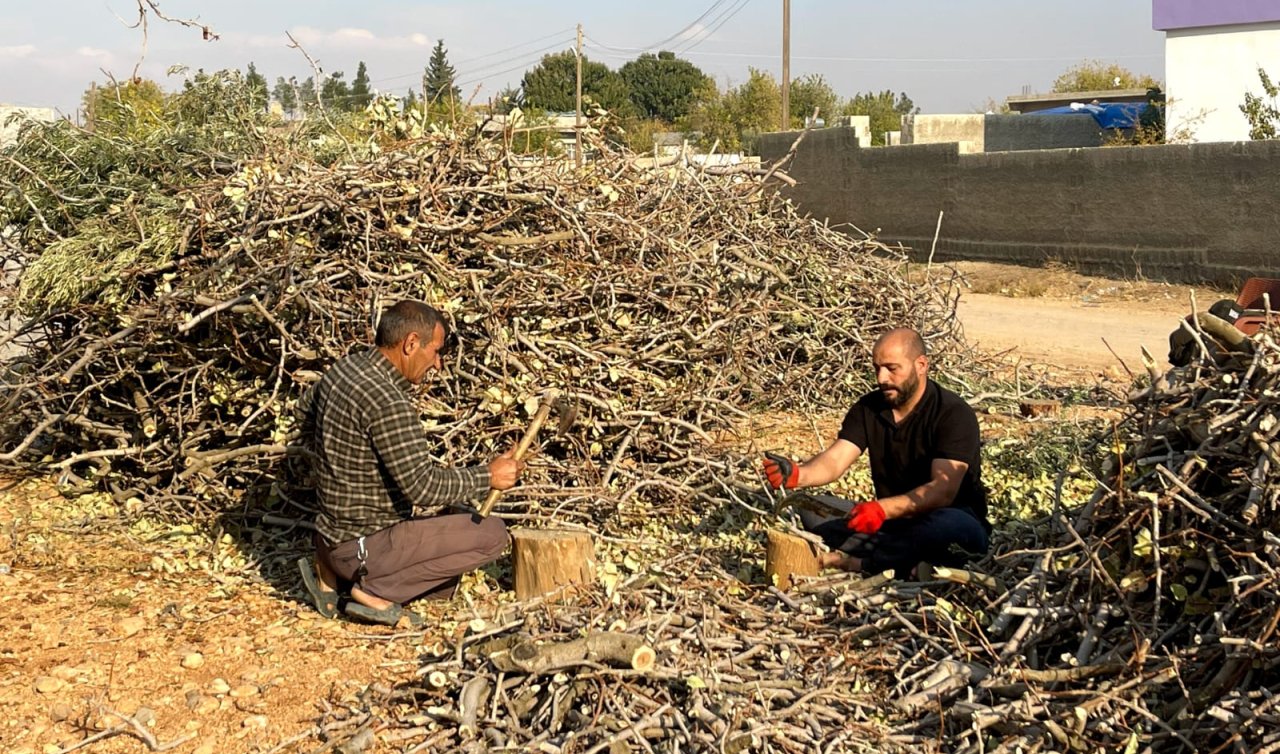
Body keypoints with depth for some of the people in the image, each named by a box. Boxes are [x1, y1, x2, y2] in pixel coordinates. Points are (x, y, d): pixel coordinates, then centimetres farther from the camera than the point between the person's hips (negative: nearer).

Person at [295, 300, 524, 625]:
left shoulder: (346, 368, 3)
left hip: (332, 529, 9)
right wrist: (488, 476, -12)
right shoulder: (387, 403, -26)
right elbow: (422, 486, -24)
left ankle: (332, 572, 14)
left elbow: (306, 410, 23)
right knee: (492, 534, -7)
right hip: (363, 545, -9)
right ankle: (377, 588, -6)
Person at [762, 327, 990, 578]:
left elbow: (944, 489, -27)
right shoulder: (868, 408, 2)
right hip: (892, 520, 5)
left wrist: (883, 509, -42)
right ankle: (903, 561, -27)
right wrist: (797, 474, -33)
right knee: (812, 508, -13)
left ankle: (854, 560, -34)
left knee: (953, 527, -41)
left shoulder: (954, 413, -15)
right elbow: (834, 460, -10)